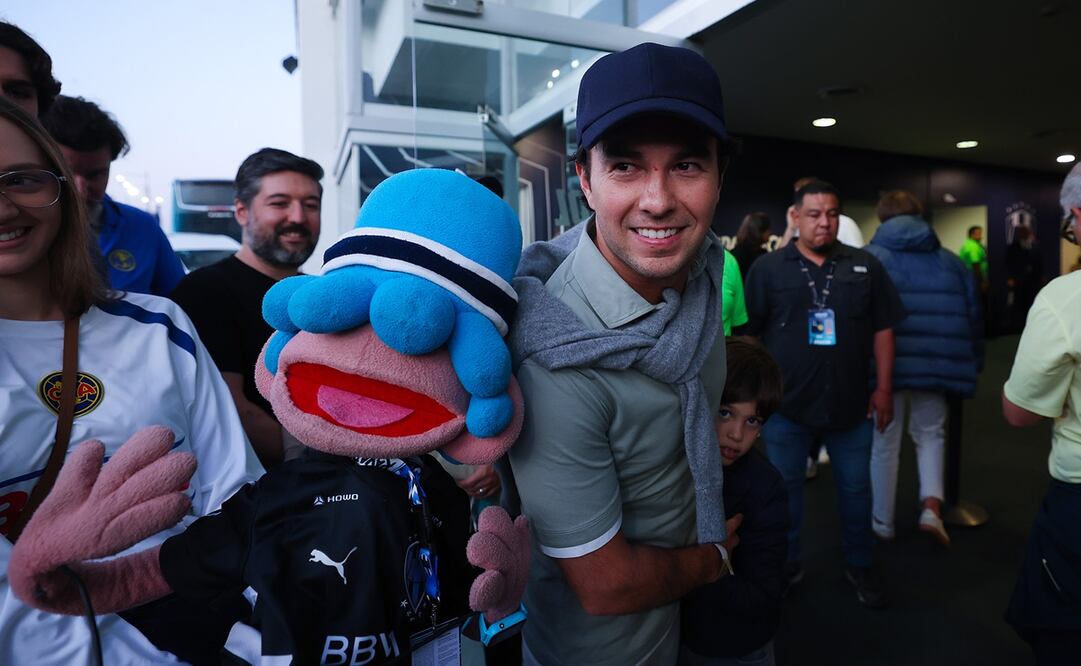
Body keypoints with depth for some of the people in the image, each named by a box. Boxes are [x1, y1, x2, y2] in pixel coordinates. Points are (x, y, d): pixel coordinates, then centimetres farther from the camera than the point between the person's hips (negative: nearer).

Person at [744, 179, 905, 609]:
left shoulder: (865, 267, 3)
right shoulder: (768, 269, -3)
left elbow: (882, 330, 5)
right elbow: (748, 334, -1)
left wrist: (884, 388, 2)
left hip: (851, 404, 2)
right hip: (785, 405, -1)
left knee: (856, 489, 16)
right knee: (783, 489, 12)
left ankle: (859, 566, 36)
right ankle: (786, 565, 32)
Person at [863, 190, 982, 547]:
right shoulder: (950, 261, 10)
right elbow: (972, 317, 11)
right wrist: (972, 364, 21)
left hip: (884, 365, -2)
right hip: (934, 364, 3)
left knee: (884, 443, 11)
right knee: (930, 433, 23)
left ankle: (883, 523, 23)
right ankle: (932, 506, 8)